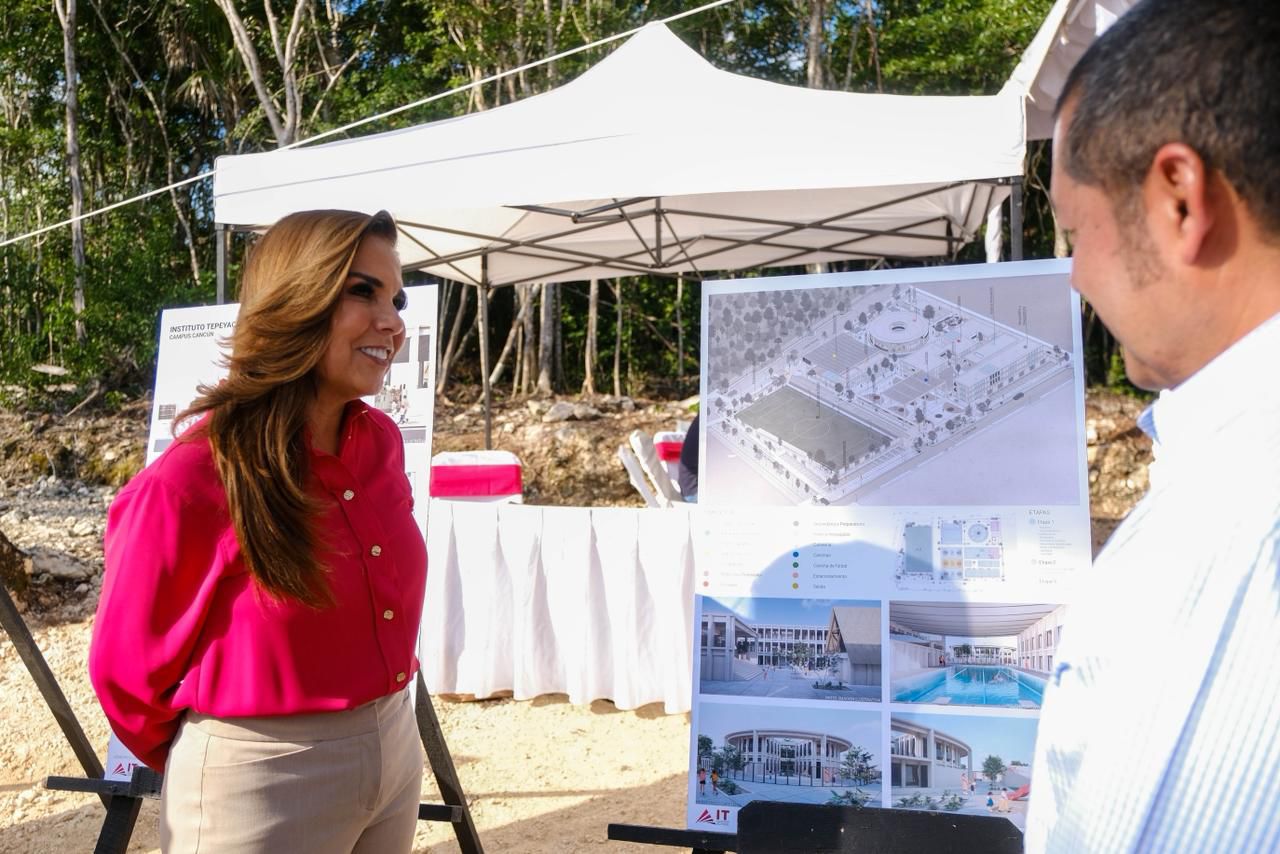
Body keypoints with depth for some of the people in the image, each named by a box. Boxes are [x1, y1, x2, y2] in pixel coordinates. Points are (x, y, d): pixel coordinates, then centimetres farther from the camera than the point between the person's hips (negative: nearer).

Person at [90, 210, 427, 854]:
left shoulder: (382, 443, -4)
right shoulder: (189, 485, -22)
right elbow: (128, 675, -8)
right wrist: (226, 760, 7)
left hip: (397, 753, 6)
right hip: (258, 786, -6)